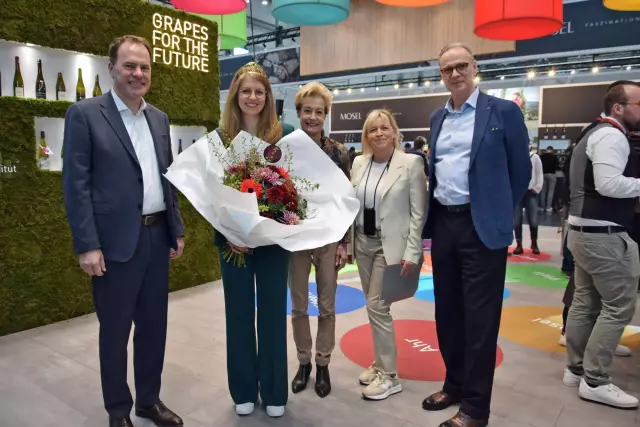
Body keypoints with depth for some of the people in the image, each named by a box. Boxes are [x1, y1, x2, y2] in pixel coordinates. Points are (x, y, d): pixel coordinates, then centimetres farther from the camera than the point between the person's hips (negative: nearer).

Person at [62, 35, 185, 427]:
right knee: (115, 329, 10)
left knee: (154, 324, 15)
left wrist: (178, 230, 12)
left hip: (157, 236, 5)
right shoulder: (85, 114, -6)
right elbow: (76, 184, -10)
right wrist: (87, 244, -14)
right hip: (115, 240, -5)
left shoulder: (160, 118, 11)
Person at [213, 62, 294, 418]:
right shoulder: (219, 137, 1)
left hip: (273, 238, 0)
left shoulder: (286, 135, -1)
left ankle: (274, 392, 27)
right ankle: (244, 390, 29)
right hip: (234, 238, 1)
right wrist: (227, 233, -11)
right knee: (239, 313, 11)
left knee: (273, 312, 9)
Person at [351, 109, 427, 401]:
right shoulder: (359, 163, 5)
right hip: (363, 243, 5)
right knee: (374, 306, 13)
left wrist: (412, 253, -15)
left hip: (391, 246, -5)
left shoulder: (411, 163, -10)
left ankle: (390, 376, 11)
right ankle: (380, 362, 30)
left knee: (377, 307, -5)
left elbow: (418, 212, -10)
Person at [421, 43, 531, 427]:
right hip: (444, 223, 6)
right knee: (447, 312, 14)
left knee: (479, 317, 2)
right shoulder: (438, 118, 12)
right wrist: (432, 215, 15)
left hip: (482, 226, -6)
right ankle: (455, 385, 33)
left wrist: (500, 212, 6)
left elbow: (521, 171, 1)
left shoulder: (504, 111, -4)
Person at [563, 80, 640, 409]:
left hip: (586, 230, 11)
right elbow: (609, 184, -25)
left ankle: (576, 369, 25)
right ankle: (594, 381, 4)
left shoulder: (598, 134, 19)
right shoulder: (612, 135, -13)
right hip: (603, 234, -11)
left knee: (585, 302, 14)